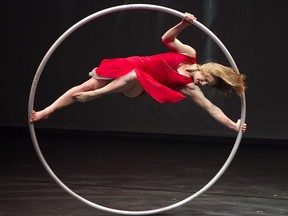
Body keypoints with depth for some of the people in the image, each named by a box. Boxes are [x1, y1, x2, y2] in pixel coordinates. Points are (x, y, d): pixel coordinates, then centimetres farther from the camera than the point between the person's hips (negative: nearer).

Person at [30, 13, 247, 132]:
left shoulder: (190, 88, -12)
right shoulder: (189, 54, -7)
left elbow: (211, 108, -13)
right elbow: (167, 38, 0)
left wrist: (234, 125, -19)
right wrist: (183, 24, -19)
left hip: (137, 85, -2)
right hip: (132, 65, 2)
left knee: (133, 78, -39)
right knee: (87, 85, -5)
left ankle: (91, 96, -25)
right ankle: (46, 111, 5)